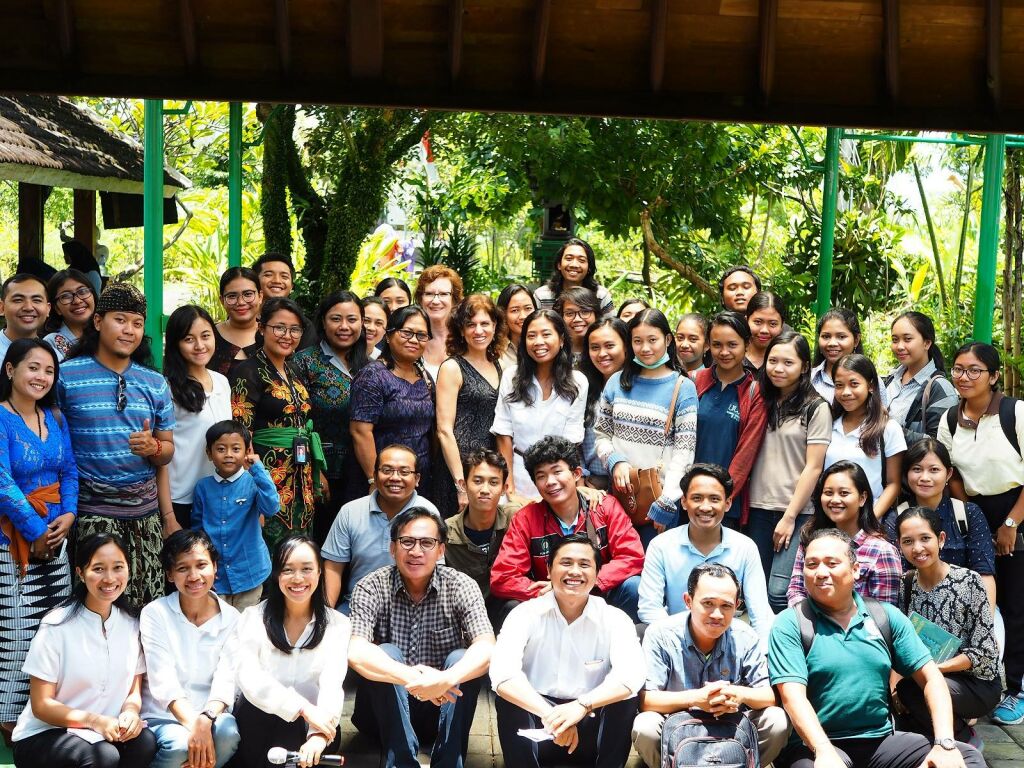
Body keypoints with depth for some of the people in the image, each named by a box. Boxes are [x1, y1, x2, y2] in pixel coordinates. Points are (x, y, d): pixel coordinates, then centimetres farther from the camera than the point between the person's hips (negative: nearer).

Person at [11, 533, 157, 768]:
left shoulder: (132, 623, 3)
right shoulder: (57, 625, -11)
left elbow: (134, 692, 9)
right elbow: (41, 705, -9)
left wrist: (131, 712, -16)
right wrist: (93, 720, -25)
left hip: (108, 731, 5)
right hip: (44, 736, -4)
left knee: (145, 742, -27)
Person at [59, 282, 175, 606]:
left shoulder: (155, 383, 10)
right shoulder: (66, 376, -2)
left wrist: (153, 447, -9)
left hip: (145, 512, 4)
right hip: (91, 511, -3)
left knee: (149, 605, 3)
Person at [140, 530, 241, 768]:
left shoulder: (231, 619, 4)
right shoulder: (155, 614, -3)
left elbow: (226, 680, -8)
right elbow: (163, 682, -13)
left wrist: (206, 719, -28)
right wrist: (193, 724, -27)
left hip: (212, 715, 2)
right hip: (163, 717, -2)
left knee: (227, 732, -31)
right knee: (181, 745, -33)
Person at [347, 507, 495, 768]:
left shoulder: (461, 586, -9)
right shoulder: (371, 588, -11)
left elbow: (486, 649, -24)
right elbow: (356, 652, -28)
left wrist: (446, 680, -44)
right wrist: (411, 678, -43)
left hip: (443, 708, 1)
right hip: (387, 710, 0)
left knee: (461, 659, -25)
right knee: (386, 654, -26)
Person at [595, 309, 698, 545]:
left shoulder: (683, 388, -3)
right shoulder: (617, 382, 9)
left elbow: (684, 452, -8)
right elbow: (601, 434, 12)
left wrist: (665, 504, -14)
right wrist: (615, 462, -8)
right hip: (619, 492, 3)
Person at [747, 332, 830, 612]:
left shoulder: (816, 408, -2)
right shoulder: (763, 402, 12)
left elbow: (813, 468, -6)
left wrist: (790, 516, -10)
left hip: (796, 513, -5)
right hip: (758, 508, 5)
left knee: (779, 593, -14)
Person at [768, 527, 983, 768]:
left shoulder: (887, 617, 9)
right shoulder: (790, 624, -3)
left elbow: (930, 677, 6)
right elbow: (793, 696, -14)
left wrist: (945, 744, -9)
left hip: (880, 740, 5)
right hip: (816, 745, -4)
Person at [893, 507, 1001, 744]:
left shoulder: (969, 581, -14)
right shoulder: (905, 585, 0)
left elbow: (984, 652, -14)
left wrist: (935, 667, -27)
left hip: (977, 680, -4)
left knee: (910, 690, -29)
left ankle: (964, 740, -3)